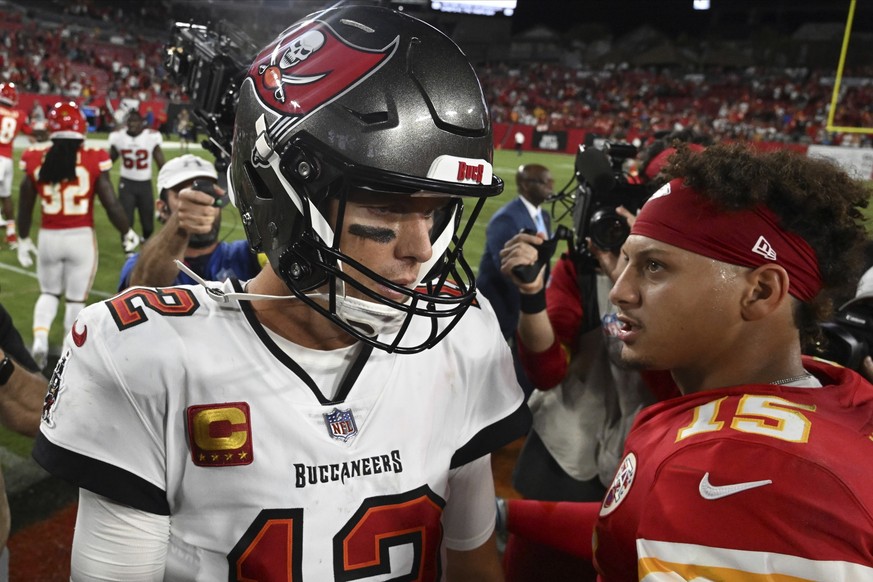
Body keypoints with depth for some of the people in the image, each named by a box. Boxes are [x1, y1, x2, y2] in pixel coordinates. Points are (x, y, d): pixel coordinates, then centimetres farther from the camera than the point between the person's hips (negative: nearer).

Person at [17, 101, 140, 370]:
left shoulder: (36, 161, -3)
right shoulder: (93, 160, -10)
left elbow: (25, 206, 5)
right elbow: (111, 203, -7)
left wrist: (24, 240, 19)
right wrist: (127, 233, 9)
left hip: (49, 237, 2)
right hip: (81, 237, -2)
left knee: (49, 292, 23)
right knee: (76, 299, 11)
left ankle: (39, 339, 3)